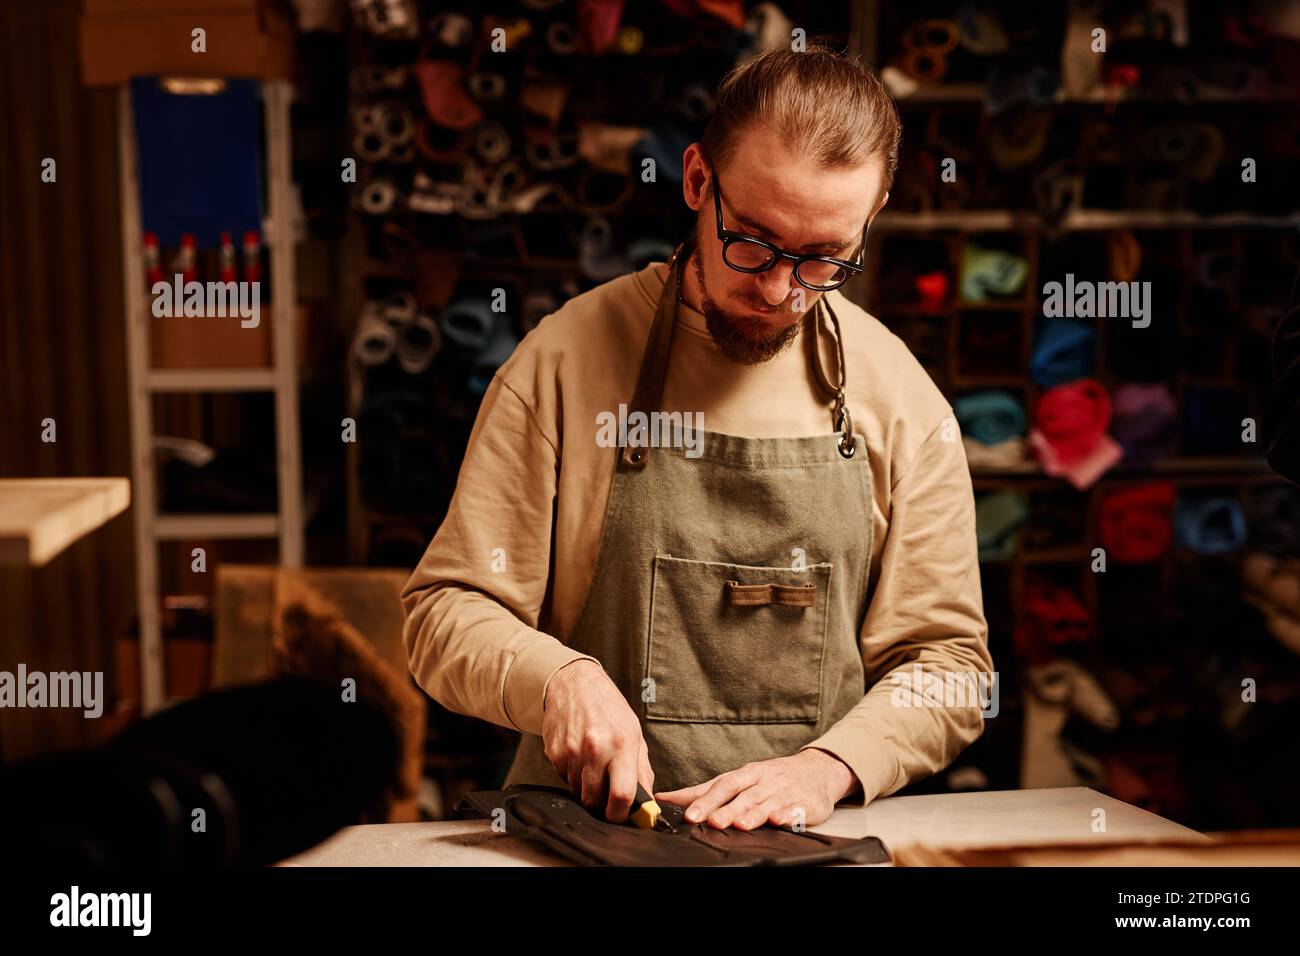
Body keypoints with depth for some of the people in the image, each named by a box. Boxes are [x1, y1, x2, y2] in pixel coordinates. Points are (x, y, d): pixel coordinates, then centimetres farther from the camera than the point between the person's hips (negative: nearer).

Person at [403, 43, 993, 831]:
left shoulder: (902, 398, 2)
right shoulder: (565, 360, -2)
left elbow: (949, 662, 5)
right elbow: (445, 617, 0)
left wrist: (826, 766, -12)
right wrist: (559, 676, -19)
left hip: (819, 848, 2)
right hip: (589, 829, -1)